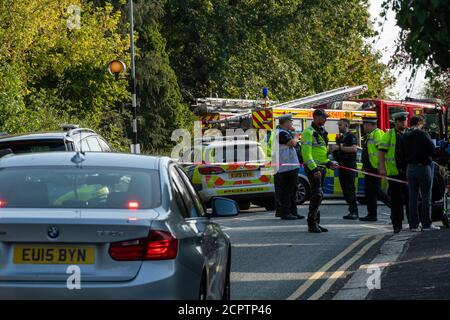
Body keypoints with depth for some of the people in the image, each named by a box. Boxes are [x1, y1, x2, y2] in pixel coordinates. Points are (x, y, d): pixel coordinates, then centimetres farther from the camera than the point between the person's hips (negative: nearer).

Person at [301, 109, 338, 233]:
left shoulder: (322, 132, 18)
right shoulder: (309, 132, -11)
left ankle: (316, 223, 14)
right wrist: (314, 169, -24)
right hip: (313, 168, -9)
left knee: (318, 196, 10)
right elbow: (306, 153, -19)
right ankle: (312, 224, -11)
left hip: (321, 168, 9)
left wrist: (328, 163, 13)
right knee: (317, 195, -14)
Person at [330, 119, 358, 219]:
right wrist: (333, 151, 6)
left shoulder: (351, 137, -6)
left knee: (350, 189, -12)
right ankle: (351, 210, 10)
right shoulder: (340, 138, 19)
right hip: (342, 166, 9)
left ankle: (354, 211, -13)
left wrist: (339, 147, -22)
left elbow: (354, 148, -23)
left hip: (350, 166, -8)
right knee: (344, 189, 6)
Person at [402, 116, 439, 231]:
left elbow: (403, 153, 8)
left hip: (410, 168, 5)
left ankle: (413, 224, 7)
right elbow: (433, 150, -12)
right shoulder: (423, 134, -11)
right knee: (426, 197, 1)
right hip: (423, 167, -5)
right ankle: (426, 224, 1)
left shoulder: (405, 137, 6)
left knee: (412, 198, 8)